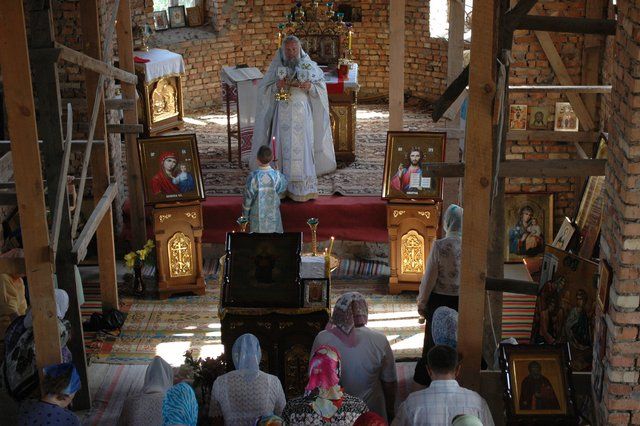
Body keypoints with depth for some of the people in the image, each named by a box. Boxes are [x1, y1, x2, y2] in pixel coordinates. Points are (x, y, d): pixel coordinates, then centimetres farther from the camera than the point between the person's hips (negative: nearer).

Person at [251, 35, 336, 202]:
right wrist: (276, 86, -16)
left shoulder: (309, 65, 3)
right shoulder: (276, 66, 3)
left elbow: (321, 86, 7)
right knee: (284, 147, 0)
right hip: (283, 115, 0)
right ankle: (283, 186, 6)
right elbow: (263, 90, 4)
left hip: (303, 114, 0)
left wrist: (310, 87, -14)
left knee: (303, 148, -1)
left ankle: (305, 187, 5)